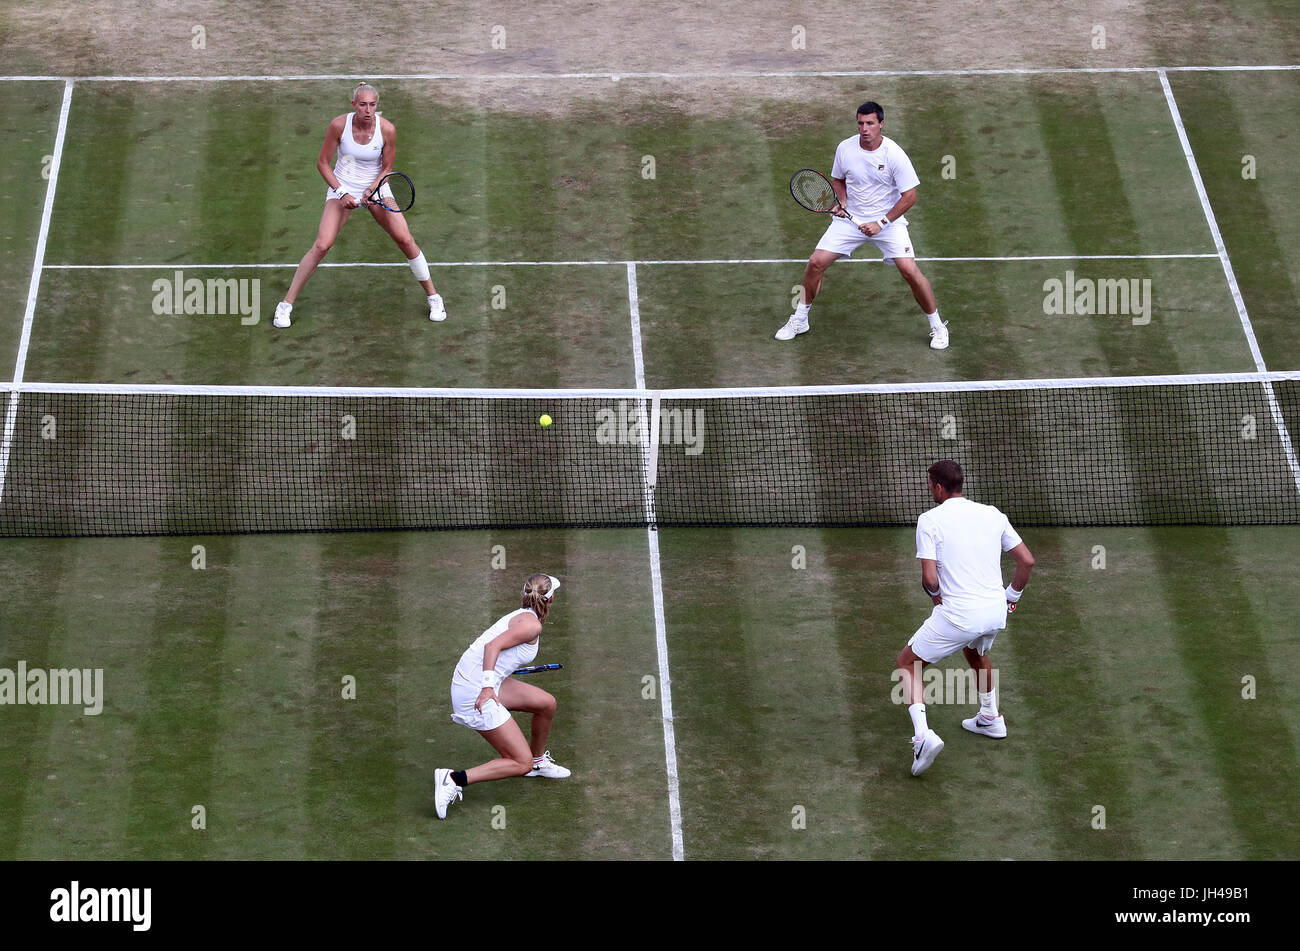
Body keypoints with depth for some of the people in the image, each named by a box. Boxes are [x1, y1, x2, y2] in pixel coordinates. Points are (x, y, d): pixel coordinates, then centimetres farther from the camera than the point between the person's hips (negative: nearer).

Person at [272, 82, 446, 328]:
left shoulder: (387, 129, -15)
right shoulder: (339, 125, -17)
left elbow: (387, 168, -2)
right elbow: (323, 163, -7)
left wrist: (372, 190, -19)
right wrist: (341, 192, -17)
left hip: (376, 188, 1)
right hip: (342, 188, -1)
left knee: (405, 239, -10)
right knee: (322, 245, -15)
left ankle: (433, 297, 9)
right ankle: (286, 304, -4)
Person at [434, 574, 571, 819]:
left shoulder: (521, 616, 15)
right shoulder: (532, 624, -12)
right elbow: (492, 646, -22)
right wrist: (488, 687, -28)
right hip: (476, 693, -10)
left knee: (547, 703, 19)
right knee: (521, 764, -8)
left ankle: (538, 761, 40)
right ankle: (454, 779, -14)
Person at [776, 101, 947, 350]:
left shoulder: (894, 154, -17)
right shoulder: (845, 148, -6)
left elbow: (910, 196, -14)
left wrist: (881, 223, -19)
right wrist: (842, 201, -6)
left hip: (888, 220, -3)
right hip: (851, 218, 3)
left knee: (910, 270, -17)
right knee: (816, 263, -8)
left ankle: (937, 326, 3)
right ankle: (799, 320, 14)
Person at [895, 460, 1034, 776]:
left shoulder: (930, 520, -8)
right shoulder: (992, 515, 6)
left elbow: (930, 578, -15)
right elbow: (1027, 560, 8)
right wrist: (1012, 596, 23)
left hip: (957, 616, -6)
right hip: (995, 613, 6)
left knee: (908, 664, 12)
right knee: (976, 653, 39)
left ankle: (922, 735, -6)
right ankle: (990, 718, 50)